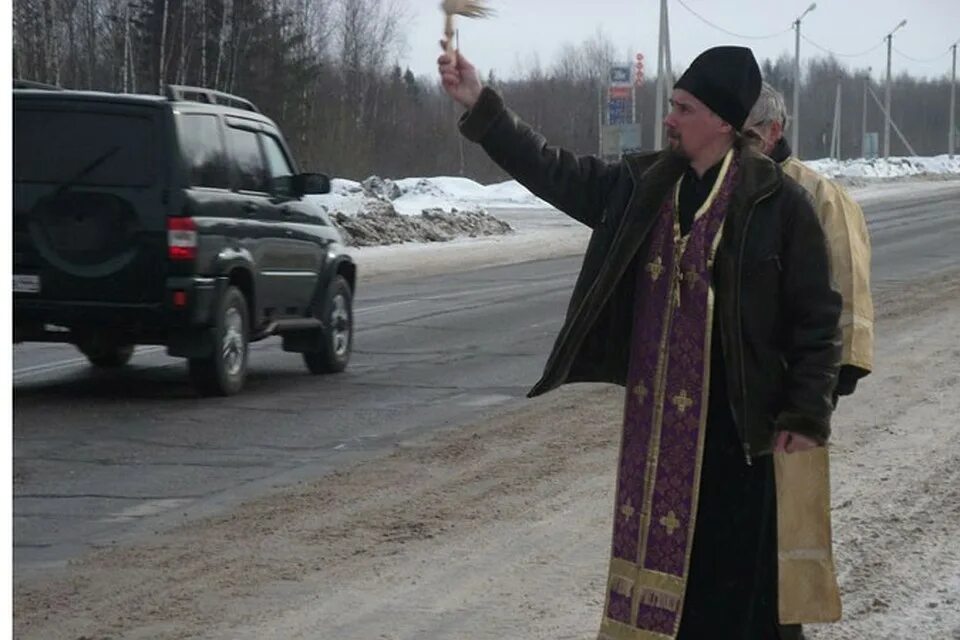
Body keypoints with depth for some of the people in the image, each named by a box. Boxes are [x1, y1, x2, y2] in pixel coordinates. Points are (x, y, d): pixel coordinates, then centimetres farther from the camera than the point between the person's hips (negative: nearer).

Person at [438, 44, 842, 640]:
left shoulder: (778, 202, -10)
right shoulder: (642, 184, 5)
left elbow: (817, 316, -7)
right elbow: (554, 170, 7)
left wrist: (807, 414, -9)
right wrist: (480, 104, -2)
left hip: (733, 416, -5)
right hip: (653, 414, 5)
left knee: (729, 568, -2)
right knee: (654, 547, 11)